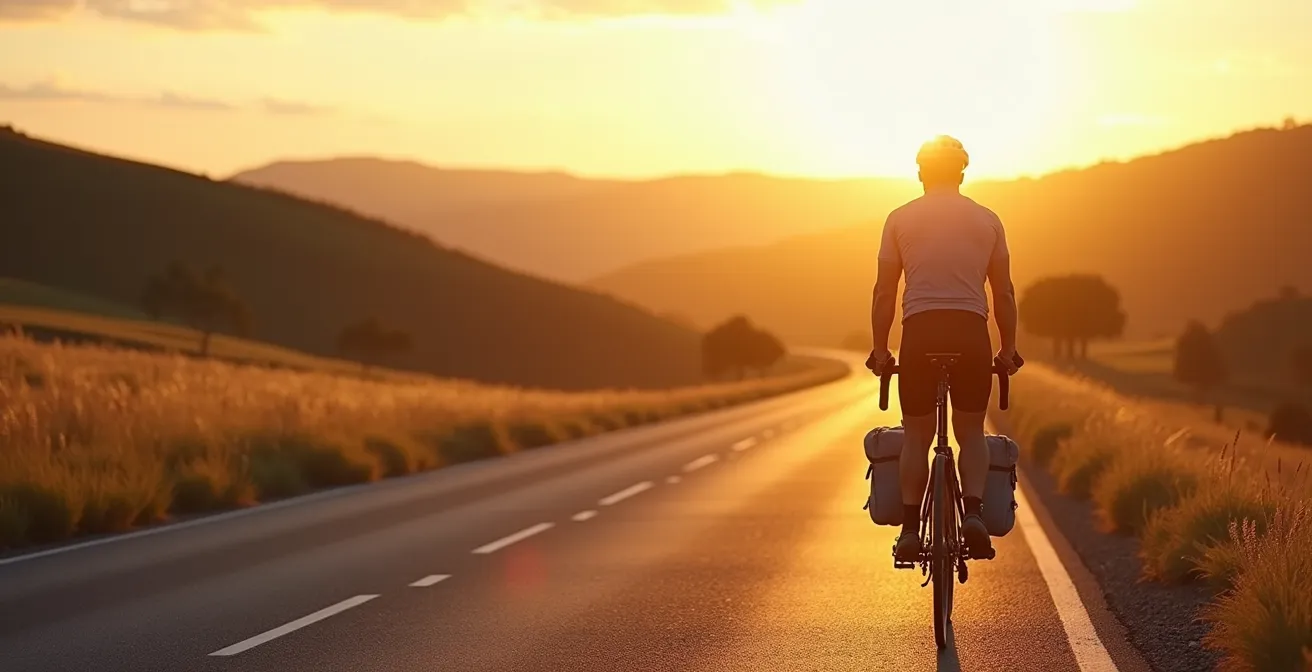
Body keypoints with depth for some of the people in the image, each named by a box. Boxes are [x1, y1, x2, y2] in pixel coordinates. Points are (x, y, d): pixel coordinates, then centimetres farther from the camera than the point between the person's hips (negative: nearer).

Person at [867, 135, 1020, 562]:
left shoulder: (900, 218, 10)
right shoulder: (987, 219, 13)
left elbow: (884, 292, 8)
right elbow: (1004, 293, 13)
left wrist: (880, 350, 13)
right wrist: (1008, 350, 19)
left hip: (920, 331, -1)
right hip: (972, 331, 1)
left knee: (916, 434, 9)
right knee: (971, 430, 12)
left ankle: (910, 529, 1)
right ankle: (974, 512, -9)